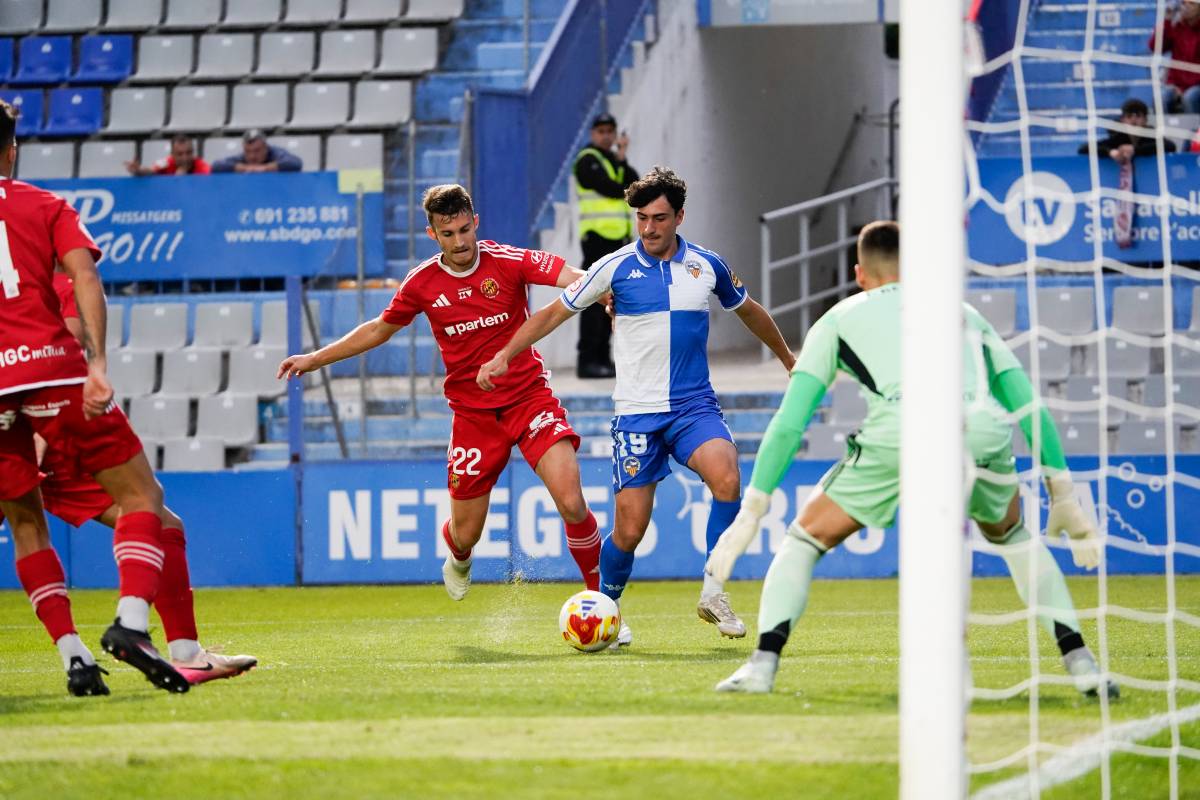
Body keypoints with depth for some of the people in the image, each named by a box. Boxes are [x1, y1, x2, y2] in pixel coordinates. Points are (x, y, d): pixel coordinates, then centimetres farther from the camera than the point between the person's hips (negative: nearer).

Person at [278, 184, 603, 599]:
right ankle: (458, 558, 46)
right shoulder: (422, 283, -1)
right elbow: (379, 330, 16)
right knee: (464, 534, 6)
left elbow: (575, 280, -24)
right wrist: (313, 359, 18)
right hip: (472, 413, 2)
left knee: (571, 503, -21)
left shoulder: (508, 261, -10)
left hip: (529, 397, -2)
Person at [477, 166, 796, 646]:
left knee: (726, 478, -29)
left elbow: (748, 312, 24)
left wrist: (788, 359, 36)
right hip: (637, 413, -1)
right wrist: (503, 357, 0)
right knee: (630, 530, -5)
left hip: (694, 407, 1)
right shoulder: (617, 267, -2)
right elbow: (555, 313, 7)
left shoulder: (707, 266, 5)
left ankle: (713, 592, -15)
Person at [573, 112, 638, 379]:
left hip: (618, 237, 9)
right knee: (595, 300, -11)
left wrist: (622, 159, -7)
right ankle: (587, 361, -13)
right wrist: (626, 188, 1)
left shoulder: (614, 159, 20)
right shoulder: (588, 161, -6)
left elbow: (634, 184, 4)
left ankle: (602, 358, 13)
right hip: (597, 236, -9)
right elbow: (610, 189, -17)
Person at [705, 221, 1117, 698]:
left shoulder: (839, 319, 30)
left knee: (806, 538, 19)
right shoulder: (965, 314, 36)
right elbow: (1030, 405, 30)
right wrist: (1063, 496, 32)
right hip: (984, 432, 3)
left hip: (899, 435, -2)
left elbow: (789, 423, 22)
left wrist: (752, 510, 24)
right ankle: (1080, 663, 20)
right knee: (1013, 536, 32)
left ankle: (763, 663, 3)